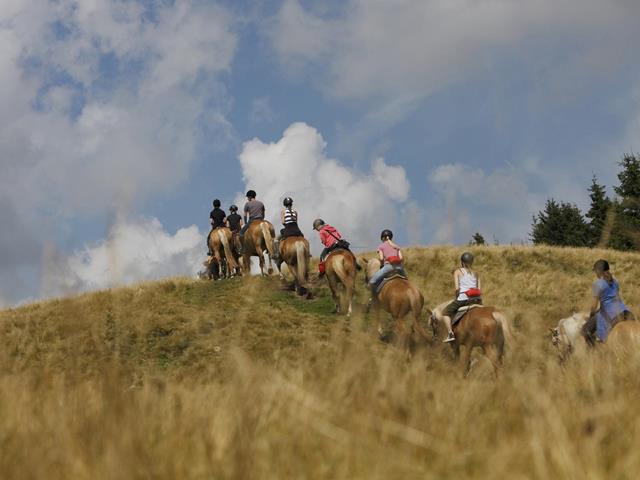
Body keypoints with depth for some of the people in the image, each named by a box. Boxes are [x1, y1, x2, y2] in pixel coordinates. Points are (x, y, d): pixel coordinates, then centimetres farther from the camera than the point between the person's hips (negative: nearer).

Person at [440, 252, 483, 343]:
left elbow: (457, 288, -7)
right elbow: (479, 290, 10)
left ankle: (450, 334, -5)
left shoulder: (457, 272, 5)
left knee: (445, 312, 10)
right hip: (477, 300, 4)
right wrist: (480, 302, 16)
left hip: (463, 298, -4)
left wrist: (457, 297, 8)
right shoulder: (475, 273, 17)